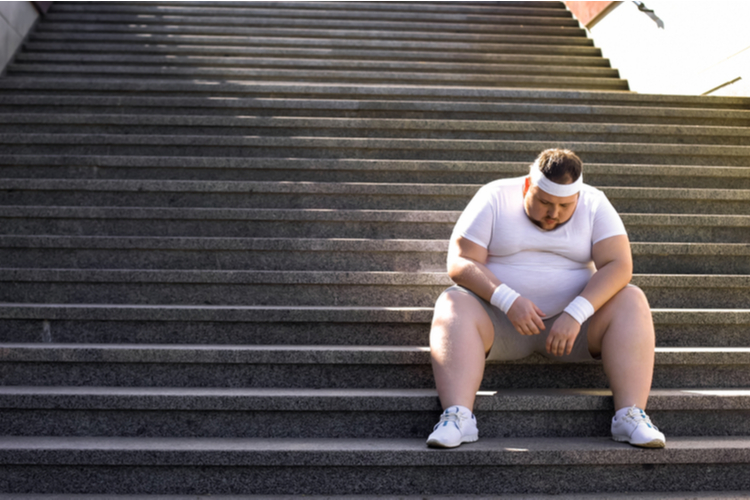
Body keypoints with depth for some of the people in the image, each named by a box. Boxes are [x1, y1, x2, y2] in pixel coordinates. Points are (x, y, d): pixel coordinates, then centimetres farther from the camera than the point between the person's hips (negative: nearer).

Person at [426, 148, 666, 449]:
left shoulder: (594, 204, 0)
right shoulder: (495, 197, -3)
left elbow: (618, 265, -12)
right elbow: (460, 263, -11)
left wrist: (575, 314, -27)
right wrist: (508, 299, -26)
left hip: (575, 320, 1)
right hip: (500, 321, -1)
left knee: (632, 302, -22)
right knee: (453, 306, -29)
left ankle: (630, 416, -29)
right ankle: (457, 416, -41)